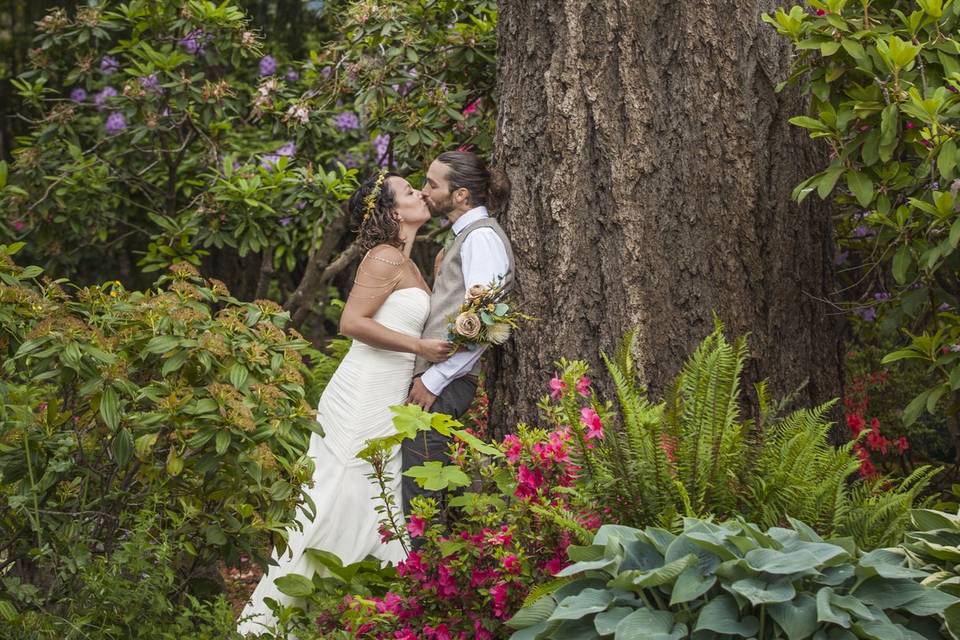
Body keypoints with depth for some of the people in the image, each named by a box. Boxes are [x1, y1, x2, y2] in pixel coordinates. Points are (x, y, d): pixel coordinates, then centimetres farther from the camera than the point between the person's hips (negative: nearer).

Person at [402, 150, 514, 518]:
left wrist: (433, 380, -16)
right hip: (435, 380, 10)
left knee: (419, 496, -12)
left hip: (443, 386, -10)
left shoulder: (481, 236, -9)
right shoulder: (465, 236, 22)